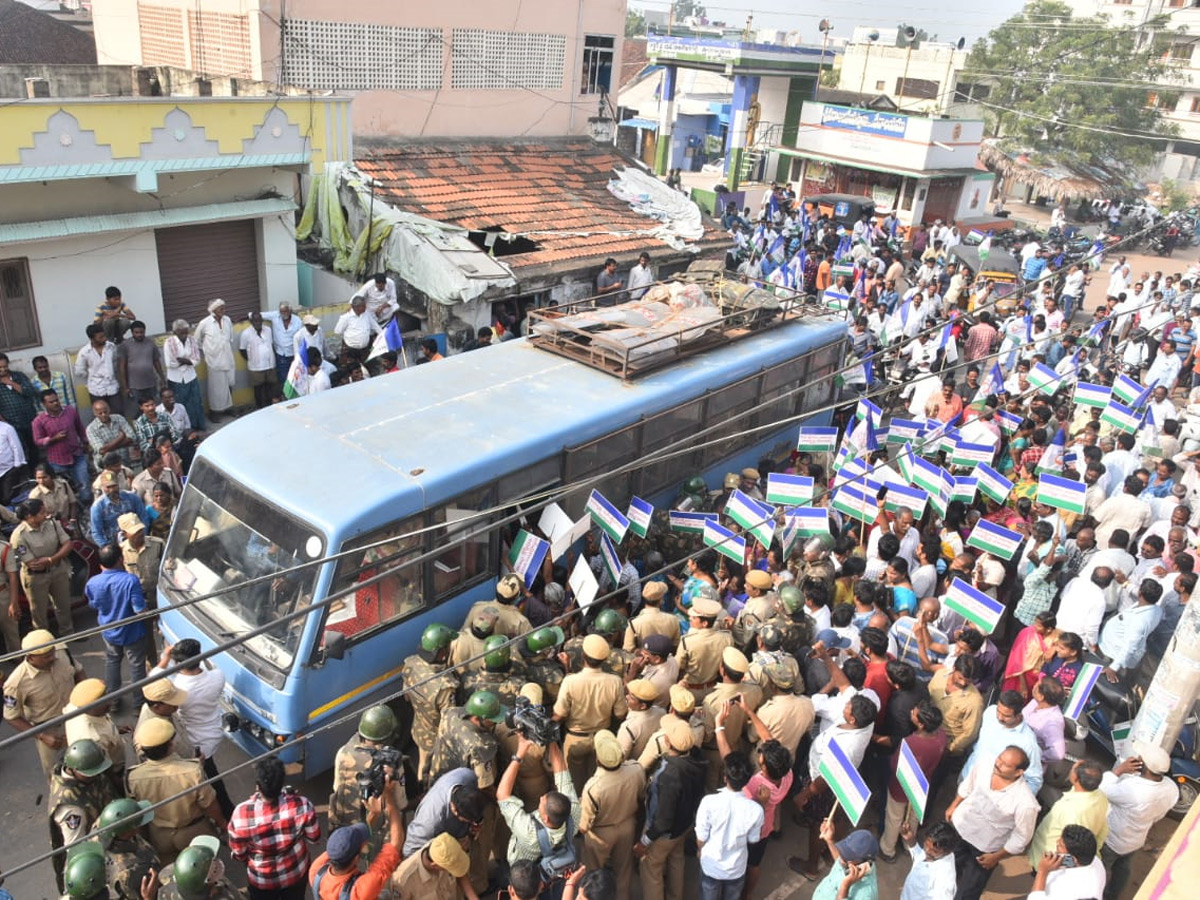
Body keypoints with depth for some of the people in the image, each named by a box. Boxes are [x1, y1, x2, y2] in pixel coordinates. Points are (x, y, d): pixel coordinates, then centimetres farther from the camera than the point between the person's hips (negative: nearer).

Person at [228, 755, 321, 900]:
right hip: (296, 872, 1)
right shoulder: (302, 805, -33)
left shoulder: (241, 815, -35)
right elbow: (314, 838, -13)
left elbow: (238, 855, -15)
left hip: (262, 879, 0)